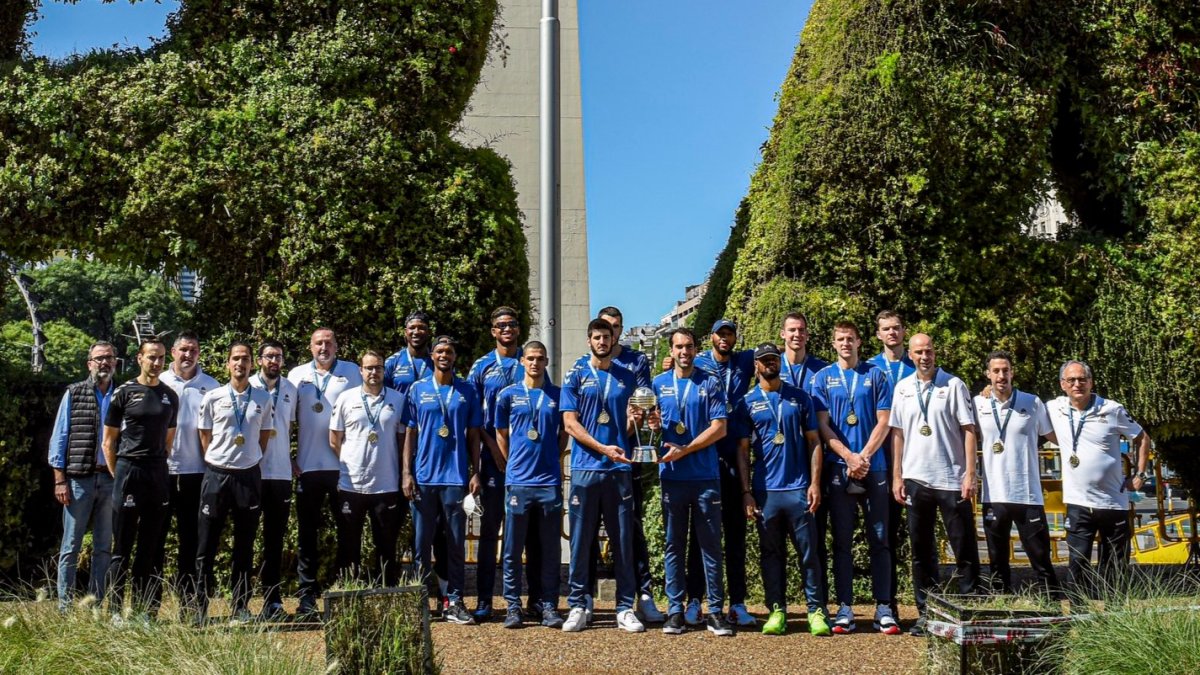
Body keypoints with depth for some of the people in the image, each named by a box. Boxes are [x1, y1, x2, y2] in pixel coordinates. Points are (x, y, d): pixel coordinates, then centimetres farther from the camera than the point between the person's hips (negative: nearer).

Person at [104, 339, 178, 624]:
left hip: (158, 474, 4)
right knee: (122, 546, 1)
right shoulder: (124, 393, 0)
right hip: (128, 472, -4)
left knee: (152, 547, 7)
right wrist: (117, 476, -2)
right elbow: (109, 441, 2)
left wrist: (160, 467, 10)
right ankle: (116, 610, 8)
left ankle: (144, 610, 14)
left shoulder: (170, 396, 12)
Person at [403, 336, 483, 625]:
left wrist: (475, 472, 0)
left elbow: (473, 435, 8)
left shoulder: (467, 391, 7)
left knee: (456, 544, 4)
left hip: (456, 478, 0)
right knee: (421, 542, 5)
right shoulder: (418, 390, 7)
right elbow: (410, 433, 6)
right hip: (424, 478, 0)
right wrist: (406, 473, -2)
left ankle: (454, 602, 11)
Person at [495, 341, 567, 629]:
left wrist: (552, 460, 8)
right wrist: (513, 465, 6)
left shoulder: (558, 395, 8)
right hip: (518, 481, -1)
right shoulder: (508, 395, 6)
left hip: (550, 481, 1)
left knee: (550, 549, 4)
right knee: (513, 549, 3)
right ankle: (513, 606, 12)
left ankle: (548, 606, 12)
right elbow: (501, 435, 12)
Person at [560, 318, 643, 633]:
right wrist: (602, 448, -13)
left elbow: (632, 423, 16)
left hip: (620, 469, 2)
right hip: (585, 469, -1)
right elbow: (570, 423, -1)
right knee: (581, 540, 2)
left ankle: (626, 608, 10)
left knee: (623, 541, 3)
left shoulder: (627, 378, 14)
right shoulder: (575, 377, 8)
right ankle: (578, 606, 10)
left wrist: (634, 420, -8)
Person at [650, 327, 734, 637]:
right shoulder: (659, 384, 10)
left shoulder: (710, 384, 3)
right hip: (672, 475, 2)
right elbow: (650, 424, 13)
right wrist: (653, 425, -11)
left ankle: (716, 611, 8)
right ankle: (675, 610, 12)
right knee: (674, 545, 6)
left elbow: (719, 428, -5)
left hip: (705, 476, -2)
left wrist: (684, 450, -12)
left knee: (711, 544, 2)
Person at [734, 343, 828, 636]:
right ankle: (777, 610, 14)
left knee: (808, 551, 2)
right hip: (765, 490, 1)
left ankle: (816, 610, 9)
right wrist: (746, 492, -2)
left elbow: (813, 442, 6)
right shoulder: (747, 403, 6)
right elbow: (742, 450, 5)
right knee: (771, 553, 7)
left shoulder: (800, 398, 7)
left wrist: (815, 483, -3)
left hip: (799, 488, 0)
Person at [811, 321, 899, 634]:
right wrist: (850, 458, -10)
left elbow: (883, 422, 3)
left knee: (879, 539, 1)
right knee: (842, 540, 3)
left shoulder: (876, 376, 9)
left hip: (874, 467, 0)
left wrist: (864, 457, -9)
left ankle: (883, 608, 6)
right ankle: (844, 608, 7)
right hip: (838, 468, 0)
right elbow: (822, 425, 2)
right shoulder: (823, 378, 8)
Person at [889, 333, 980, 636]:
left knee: (964, 549, 2)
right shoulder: (902, 388, 8)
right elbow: (897, 433, 10)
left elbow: (968, 430, -3)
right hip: (915, 479, 3)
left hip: (951, 478, -3)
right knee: (921, 550, 9)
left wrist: (970, 474, -10)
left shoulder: (954, 385, -1)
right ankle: (926, 613, 18)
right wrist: (897, 477, 5)